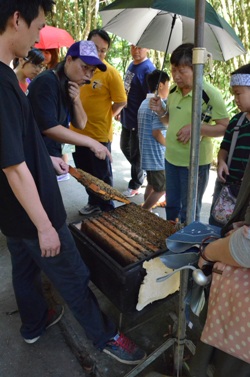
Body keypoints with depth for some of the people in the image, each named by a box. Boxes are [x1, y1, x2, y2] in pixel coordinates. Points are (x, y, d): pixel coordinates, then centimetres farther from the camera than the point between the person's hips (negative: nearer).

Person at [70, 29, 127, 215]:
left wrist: (103, 117, -3)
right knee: (85, 172, 20)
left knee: (102, 175, 9)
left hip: (99, 133, -6)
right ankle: (94, 202, 41)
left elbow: (121, 102, -10)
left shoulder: (111, 73, -14)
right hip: (78, 131, 6)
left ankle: (107, 209, 28)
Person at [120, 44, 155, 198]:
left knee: (136, 153, 4)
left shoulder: (148, 69, -17)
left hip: (138, 120, -9)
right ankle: (140, 173, 41)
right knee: (125, 147, 20)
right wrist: (120, 110, 19)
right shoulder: (131, 65, 10)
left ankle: (135, 185, 21)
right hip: (127, 118, 9)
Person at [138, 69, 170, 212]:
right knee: (162, 188, 3)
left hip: (147, 153, 9)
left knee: (152, 185, 20)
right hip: (156, 155, -9)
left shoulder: (145, 103, 12)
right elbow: (157, 132, -23)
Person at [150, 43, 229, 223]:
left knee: (189, 213, 10)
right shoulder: (174, 90, 4)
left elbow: (226, 128, -14)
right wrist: (161, 111, -3)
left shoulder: (210, 94, -17)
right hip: (171, 158, 7)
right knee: (171, 206, 22)